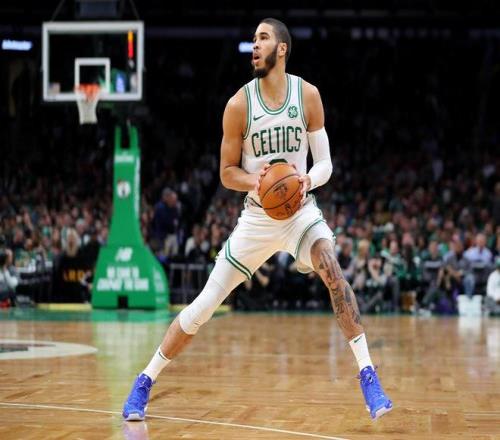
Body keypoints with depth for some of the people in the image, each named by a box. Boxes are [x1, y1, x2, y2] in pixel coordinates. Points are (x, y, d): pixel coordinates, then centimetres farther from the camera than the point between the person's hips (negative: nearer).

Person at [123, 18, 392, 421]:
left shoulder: (307, 95, -6)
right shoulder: (239, 104, -9)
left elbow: (325, 163, -2)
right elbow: (227, 173, -2)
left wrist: (308, 180, -25)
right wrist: (255, 181, -24)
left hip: (300, 208, 0)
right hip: (258, 216, 0)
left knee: (332, 270, -30)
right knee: (203, 306, -1)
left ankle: (368, 375, -27)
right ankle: (145, 381, 16)